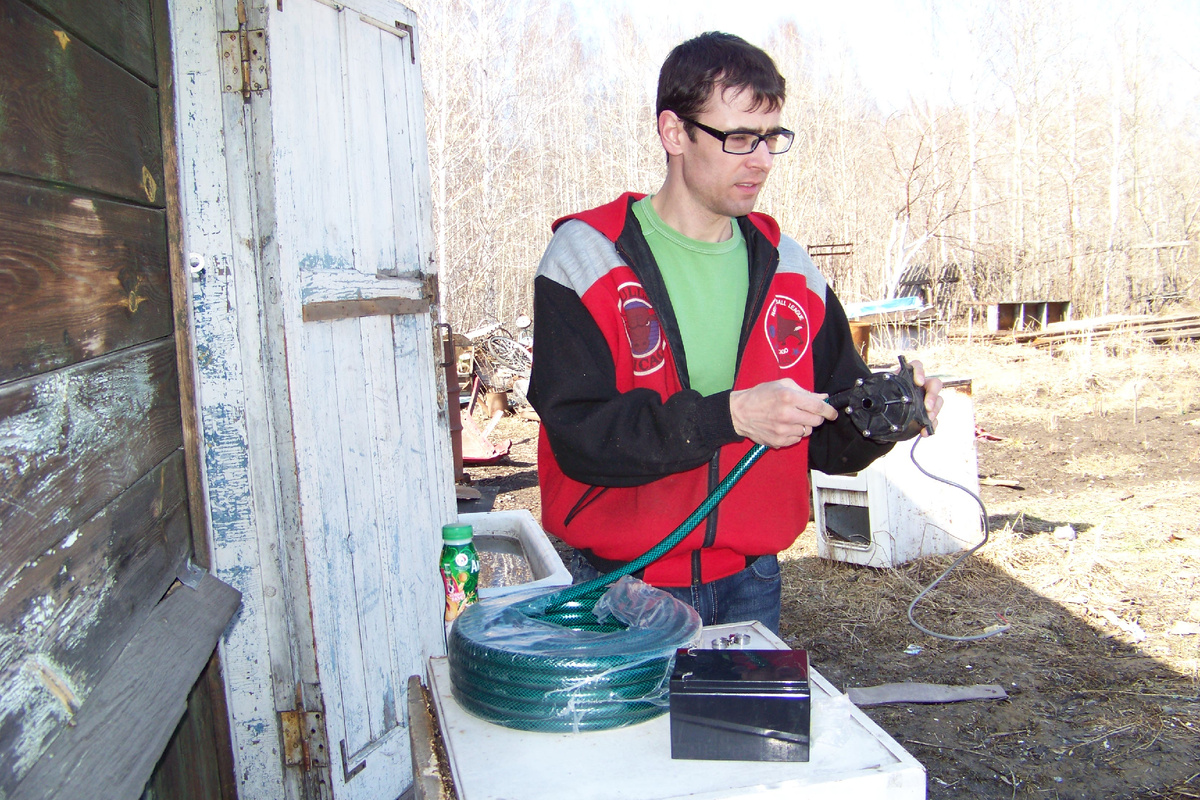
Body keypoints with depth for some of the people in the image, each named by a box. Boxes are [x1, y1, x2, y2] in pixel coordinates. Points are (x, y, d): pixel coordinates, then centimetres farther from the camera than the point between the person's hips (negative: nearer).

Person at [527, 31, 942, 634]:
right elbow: (578, 435, -19)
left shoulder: (789, 268, 5)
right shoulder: (586, 257, -9)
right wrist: (729, 414, -27)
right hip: (624, 587, -3)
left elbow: (827, 440, 7)